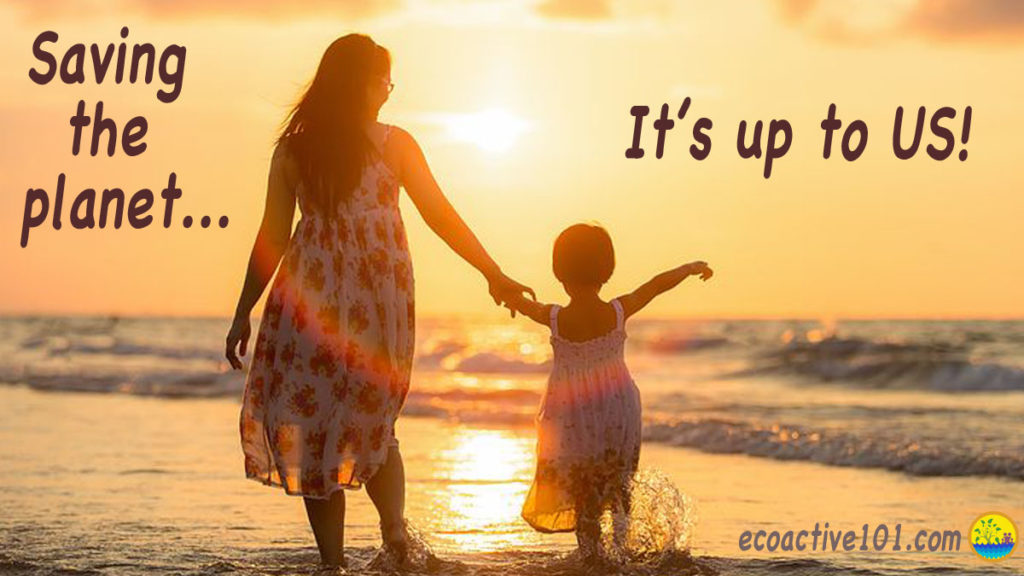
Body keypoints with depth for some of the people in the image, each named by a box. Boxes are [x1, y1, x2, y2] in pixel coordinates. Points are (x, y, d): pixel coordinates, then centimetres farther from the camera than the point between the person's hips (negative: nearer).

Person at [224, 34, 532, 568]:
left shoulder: (292, 148, 5)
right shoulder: (393, 143, 3)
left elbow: (271, 239, 5)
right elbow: (441, 215, 3)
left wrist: (242, 314, 9)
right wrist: (494, 274, 9)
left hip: (311, 293, 0)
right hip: (381, 293, 0)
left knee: (311, 420, 4)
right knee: (373, 422, 14)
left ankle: (333, 562, 0)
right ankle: (394, 530, -8)